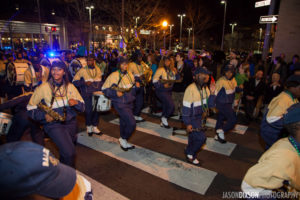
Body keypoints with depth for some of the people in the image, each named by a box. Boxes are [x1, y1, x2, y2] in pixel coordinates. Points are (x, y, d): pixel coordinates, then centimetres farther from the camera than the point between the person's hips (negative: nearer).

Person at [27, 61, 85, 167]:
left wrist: (76, 103, -12)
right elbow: (30, 109, 3)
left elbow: (82, 107, 10)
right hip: (52, 123, -4)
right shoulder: (43, 88, -1)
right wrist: (44, 115, -14)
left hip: (70, 122, 4)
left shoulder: (70, 86, 8)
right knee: (69, 151, -20)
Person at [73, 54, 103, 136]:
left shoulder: (98, 70, 10)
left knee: (97, 110, 6)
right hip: (87, 95, -4)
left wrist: (102, 89, 9)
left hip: (97, 94, 4)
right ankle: (89, 127, 23)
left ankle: (95, 127, 24)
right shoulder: (82, 70, -4)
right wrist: (84, 82, -18)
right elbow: (74, 81, -6)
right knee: (89, 111, -2)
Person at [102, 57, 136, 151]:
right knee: (131, 123, -13)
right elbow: (104, 89, -9)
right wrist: (115, 93, -21)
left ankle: (123, 143, 36)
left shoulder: (130, 75, 7)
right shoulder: (113, 76, -13)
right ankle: (123, 139, 12)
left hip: (129, 102, 6)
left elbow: (133, 88, 21)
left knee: (124, 123, 18)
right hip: (120, 103, -6)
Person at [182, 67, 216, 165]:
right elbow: (186, 108, -21)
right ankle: (190, 153, 16)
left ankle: (190, 155, 39)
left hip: (200, 117, 7)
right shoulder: (191, 89, -22)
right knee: (201, 137, -10)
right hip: (192, 118, -7)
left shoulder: (205, 88, 2)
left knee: (194, 137, 18)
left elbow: (210, 104, 2)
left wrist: (212, 93, -13)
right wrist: (188, 123, -20)